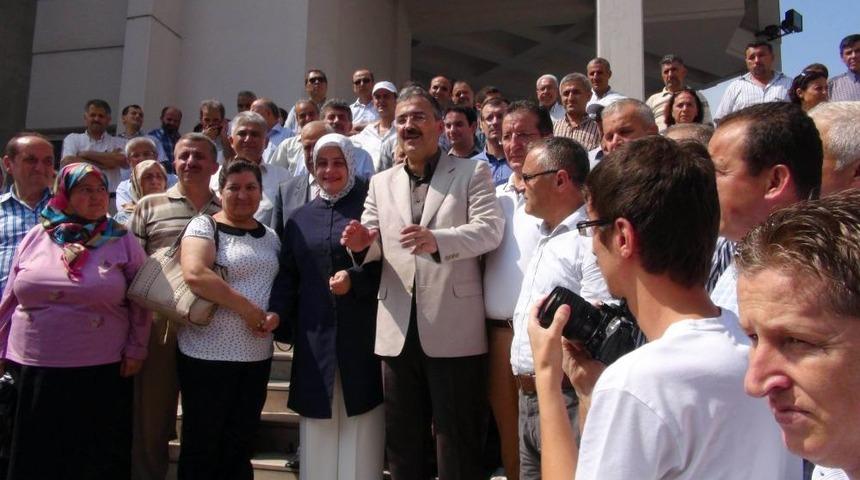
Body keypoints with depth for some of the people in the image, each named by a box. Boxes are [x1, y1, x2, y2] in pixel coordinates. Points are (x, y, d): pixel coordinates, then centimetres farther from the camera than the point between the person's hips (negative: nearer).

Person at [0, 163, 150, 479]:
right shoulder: (36, 237, 4)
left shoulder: (123, 241, -1)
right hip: (34, 369, 2)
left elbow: (140, 302, 0)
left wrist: (136, 349, -3)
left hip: (102, 371, -2)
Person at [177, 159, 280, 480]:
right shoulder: (204, 226, -7)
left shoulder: (270, 237, 11)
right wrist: (248, 309, -20)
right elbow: (194, 274, -23)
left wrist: (276, 314, -5)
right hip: (207, 354, -5)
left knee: (240, 447, 16)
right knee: (202, 446, 8)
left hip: (257, 356, 5)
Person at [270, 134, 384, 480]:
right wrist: (277, 311, -3)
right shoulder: (300, 218, 13)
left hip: (361, 333, -3)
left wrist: (355, 279, -17)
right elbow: (288, 274, 11)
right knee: (318, 430, 7)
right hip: (315, 336, 3)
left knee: (360, 427, 1)